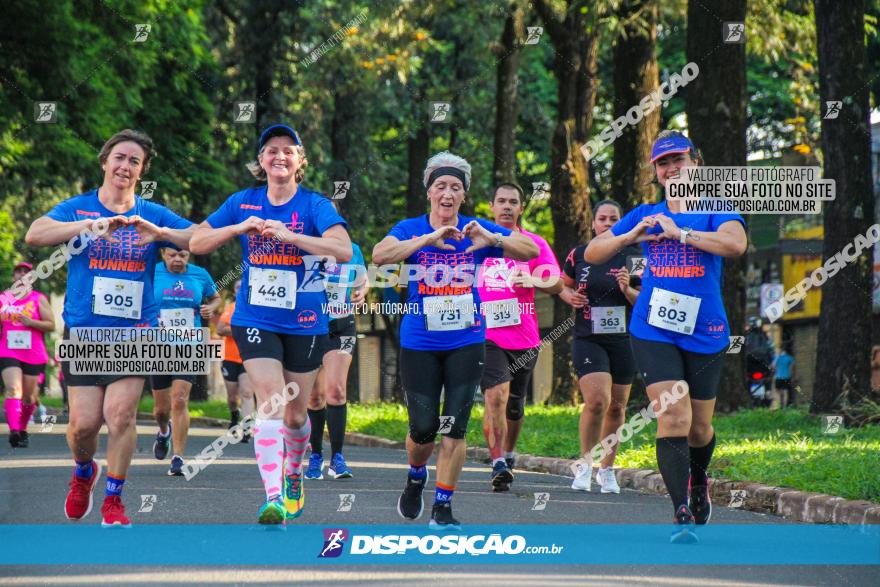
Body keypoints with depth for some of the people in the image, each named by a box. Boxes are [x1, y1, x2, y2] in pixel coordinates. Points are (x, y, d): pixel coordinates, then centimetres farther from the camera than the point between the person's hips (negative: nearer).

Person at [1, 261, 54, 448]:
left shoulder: (39, 299, 3)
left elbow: (51, 325, -3)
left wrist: (31, 322, -16)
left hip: (34, 355, 0)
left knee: (29, 396, 8)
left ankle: (23, 430, 29)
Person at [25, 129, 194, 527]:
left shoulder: (153, 215, 6)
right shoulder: (77, 209, 3)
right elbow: (34, 235, -15)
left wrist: (159, 233, -20)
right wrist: (92, 225, -27)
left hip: (135, 331, 0)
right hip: (83, 330, 0)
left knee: (120, 413, -13)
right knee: (84, 421, -5)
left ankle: (113, 499, 4)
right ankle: (84, 472, 29)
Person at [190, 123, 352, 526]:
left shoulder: (314, 205, -5)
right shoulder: (243, 203, 4)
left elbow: (344, 250, -21)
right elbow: (197, 243, 3)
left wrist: (289, 235, -31)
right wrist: (239, 228, -14)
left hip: (304, 325, 0)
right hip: (255, 322, 0)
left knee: (295, 414, 10)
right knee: (272, 403, -17)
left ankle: (292, 475, 40)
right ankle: (273, 498, -24)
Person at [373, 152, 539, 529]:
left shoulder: (476, 231, 0)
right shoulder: (411, 229, -4)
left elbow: (530, 251, -7)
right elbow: (380, 255, -24)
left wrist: (491, 240, -25)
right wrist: (430, 238, -33)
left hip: (466, 344, 1)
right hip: (419, 345, -1)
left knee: (454, 427, -4)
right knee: (424, 427, 1)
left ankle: (443, 505, 5)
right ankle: (416, 478, 33)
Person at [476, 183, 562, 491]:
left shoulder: (536, 244, 7)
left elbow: (557, 284, -2)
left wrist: (533, 280, -21)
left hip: (524, 337, 2)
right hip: (486, 335, -2)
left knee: (514, 406, 13)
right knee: (495, 396, -20)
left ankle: (508, 455, 37)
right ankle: (499, 465, -24)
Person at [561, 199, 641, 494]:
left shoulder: (634, 257, 2)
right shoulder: (579, 255, 3)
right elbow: (563, 286, 19)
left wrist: (627, 290, -17)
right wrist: (570, 296, -3)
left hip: (624, 341, 2)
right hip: (588, 340, -1)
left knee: (616, 407, 8)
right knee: (597, 400, -19)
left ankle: (607, 469, 24)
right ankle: (585, 464, -2)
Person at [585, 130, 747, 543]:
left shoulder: (715, 209, 0)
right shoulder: (645, 215, 10)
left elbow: (736, 244, -23)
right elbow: (592, 254, 12)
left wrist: (680, 232, -20)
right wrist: (630, 236, -6)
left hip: (705, 333, -1)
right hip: (653, 331, 1)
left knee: (699, 425, 12)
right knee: (673, 418, -16)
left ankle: (699, 482, 44)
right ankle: (681, 513, -15)